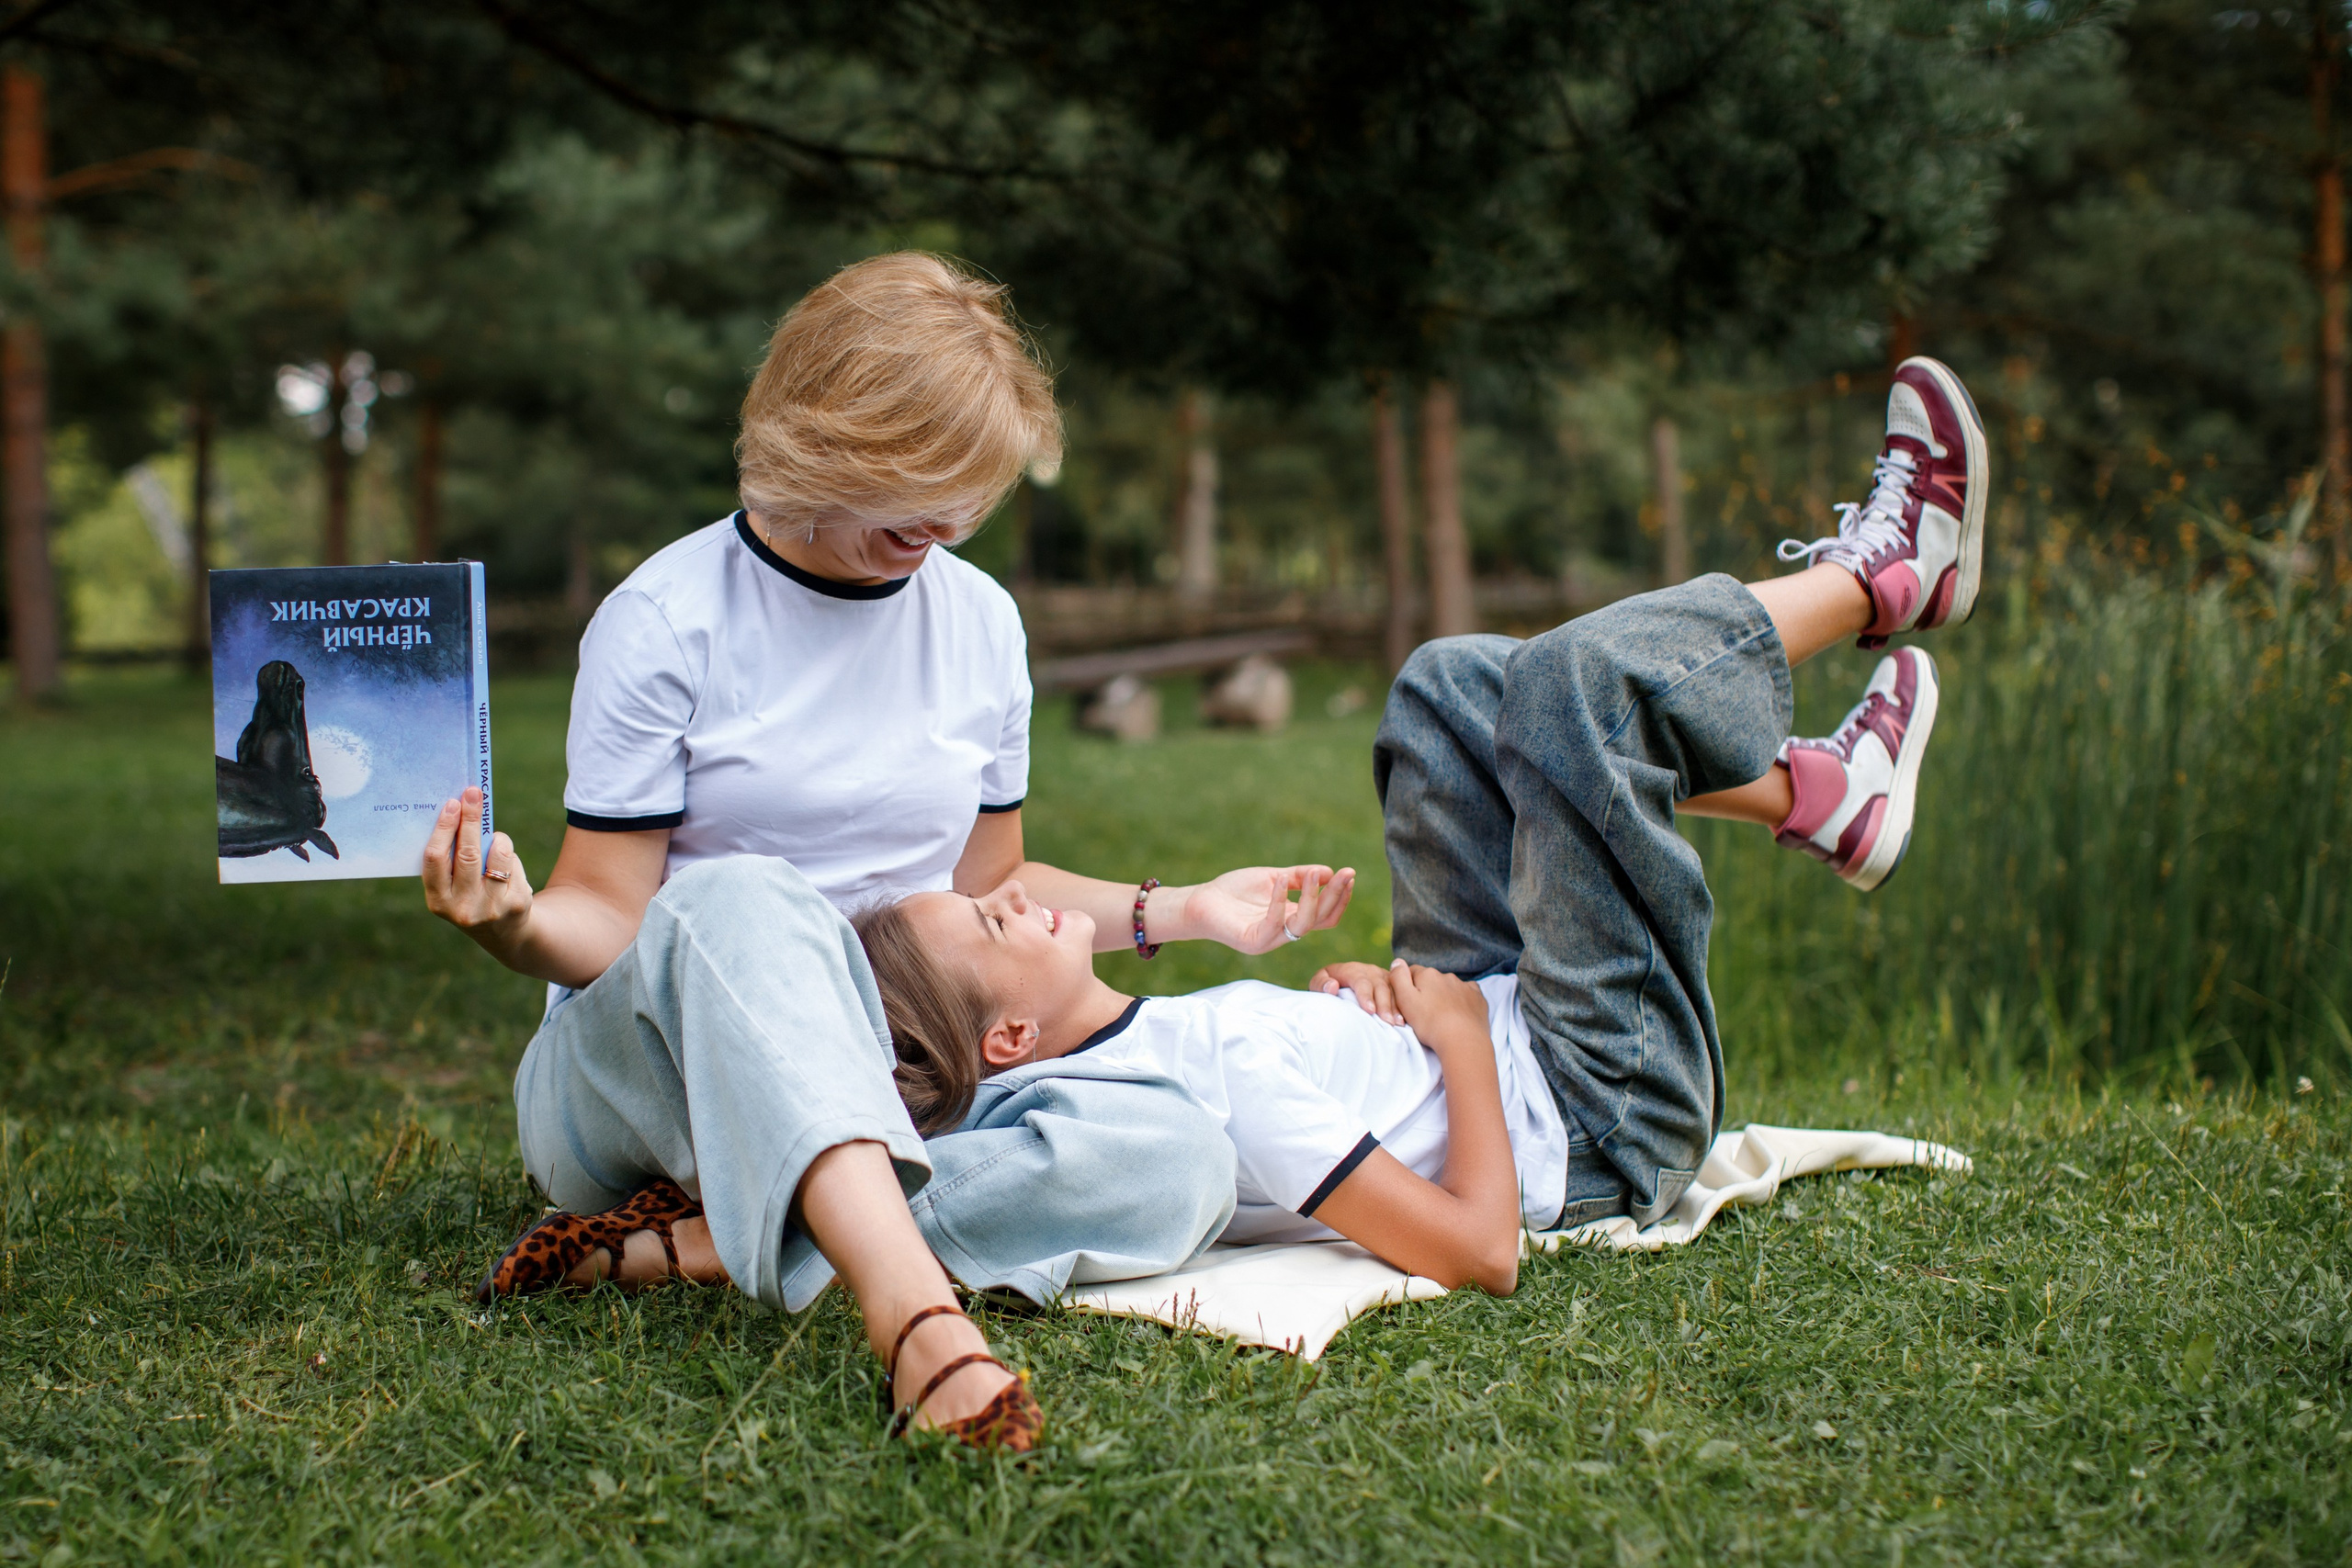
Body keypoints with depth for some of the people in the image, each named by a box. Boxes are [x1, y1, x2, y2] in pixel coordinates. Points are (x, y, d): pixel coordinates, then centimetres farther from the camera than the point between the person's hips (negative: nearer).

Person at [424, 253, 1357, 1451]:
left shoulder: (979, 622, 8)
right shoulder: (664, 622, -7)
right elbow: (608, 919, -10)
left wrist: (1178, 911, 6)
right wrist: (520, 924, -33)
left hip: (887, 1078, 5)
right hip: (640, 1071, -4)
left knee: (1169, 1161, -25)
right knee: (742, 904, -38)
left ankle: (682, 1246, -28)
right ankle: (917, 1317, -55)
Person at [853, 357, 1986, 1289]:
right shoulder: (1224, 1080, -38)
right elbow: (1480, 1252, -37)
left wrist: (1343, 1001, -10)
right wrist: (1457, 1029, -25)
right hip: (1602, 1119, -8)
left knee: (1455, 681, 9)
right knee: (1580, 678, -14)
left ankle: (1815, 796, 19)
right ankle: (1882, 574, 16)